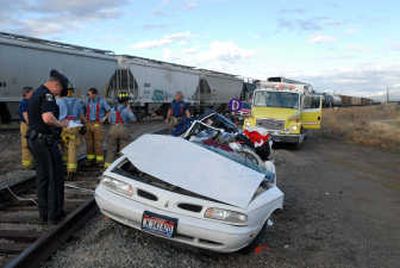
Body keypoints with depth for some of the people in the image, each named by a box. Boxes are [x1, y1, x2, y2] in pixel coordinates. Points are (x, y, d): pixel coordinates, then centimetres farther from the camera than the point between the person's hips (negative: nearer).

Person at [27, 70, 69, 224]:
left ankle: (44, 213, 23)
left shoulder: (36, 93, 18)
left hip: (34, 140, 10)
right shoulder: (47, 95, -14)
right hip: (45, 141, -10)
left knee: (42, 177, 15)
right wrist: (61, 124, -12)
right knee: (55, 178, -1)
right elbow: (47, 118, -29)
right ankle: (54, 215, 4)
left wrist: (57, 124, 18)